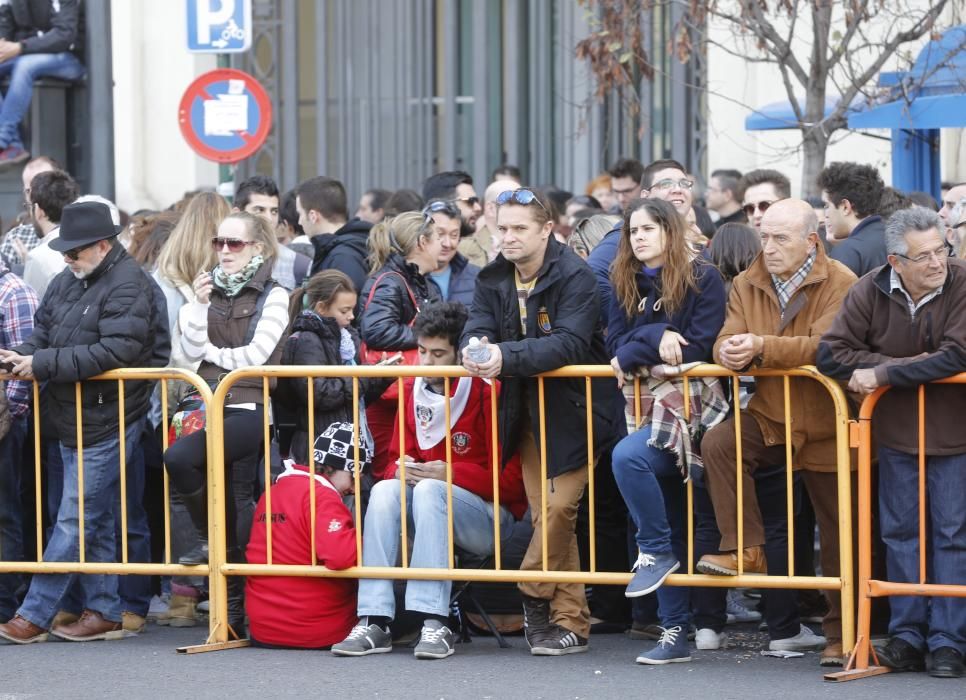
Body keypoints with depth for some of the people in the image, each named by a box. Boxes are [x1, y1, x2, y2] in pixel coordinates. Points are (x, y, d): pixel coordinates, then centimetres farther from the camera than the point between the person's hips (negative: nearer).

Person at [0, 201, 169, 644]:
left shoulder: (128, 287, -15)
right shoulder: (68, 282, 11)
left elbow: (114, 351, -24)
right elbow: (44, 330, 18)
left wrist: (44, 364, -24)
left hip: (105, 424, -9)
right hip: (73, 421, 9)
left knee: (75, 520, -4)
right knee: (96, 521, 14)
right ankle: (104, 613, 22)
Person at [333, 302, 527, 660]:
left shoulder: (486, 392, -13)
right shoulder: (413, 390, 6)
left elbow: (512, 479, -13)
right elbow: (399, 458, 15)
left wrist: (451, 474, -21)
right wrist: (400, 469, -10)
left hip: (490, 517, -6)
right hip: (430, 508, 6)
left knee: (429, 490, -33)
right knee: (385, 491, -23)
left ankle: (435, 623, -39)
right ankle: (374, 622, -31)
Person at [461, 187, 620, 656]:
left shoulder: (576, 278, -15)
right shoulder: (493, 279, 5)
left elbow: (570, 343, -27)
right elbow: (477, 328, -4)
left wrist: (506, 356, -36)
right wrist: (475, 349, -29)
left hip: (573, 410, -6)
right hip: (528, 414, 6)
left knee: (557, 507, -16)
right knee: (547, 516, 4)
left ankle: (534, 595, 3)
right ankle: (570, 620, 8)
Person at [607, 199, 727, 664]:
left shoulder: (703, 278, -4)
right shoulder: (627, 285, 13)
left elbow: (697, 349, -12)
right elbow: (616, 344, 2)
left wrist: (634, 354, -9)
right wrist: (656, 337, -16)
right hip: (653, 407, 6)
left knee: (628, 457, -32)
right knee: (671, 534, 6)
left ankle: (655, 552, -13)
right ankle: (675, 633, 9)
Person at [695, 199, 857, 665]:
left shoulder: (840, 284, -13)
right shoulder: (747, 285, 5)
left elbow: (825, 346, -24)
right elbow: (728, 341, -2)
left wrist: (761, 347, -31)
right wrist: (730, 352, -27)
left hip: (826, 426, -4)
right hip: (771, 417, 4)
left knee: (836, 536, 4)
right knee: (717, 443, -26)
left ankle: (841, 631, 17)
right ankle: (745, 550, -18)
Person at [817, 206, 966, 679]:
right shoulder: (871, 292, -7)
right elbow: (831, 354, -8)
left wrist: (882, 373, -22)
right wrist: (908, 364, -16)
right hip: (896, 432, 3)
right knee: (901, 534, 9)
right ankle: (906, 636, 16)